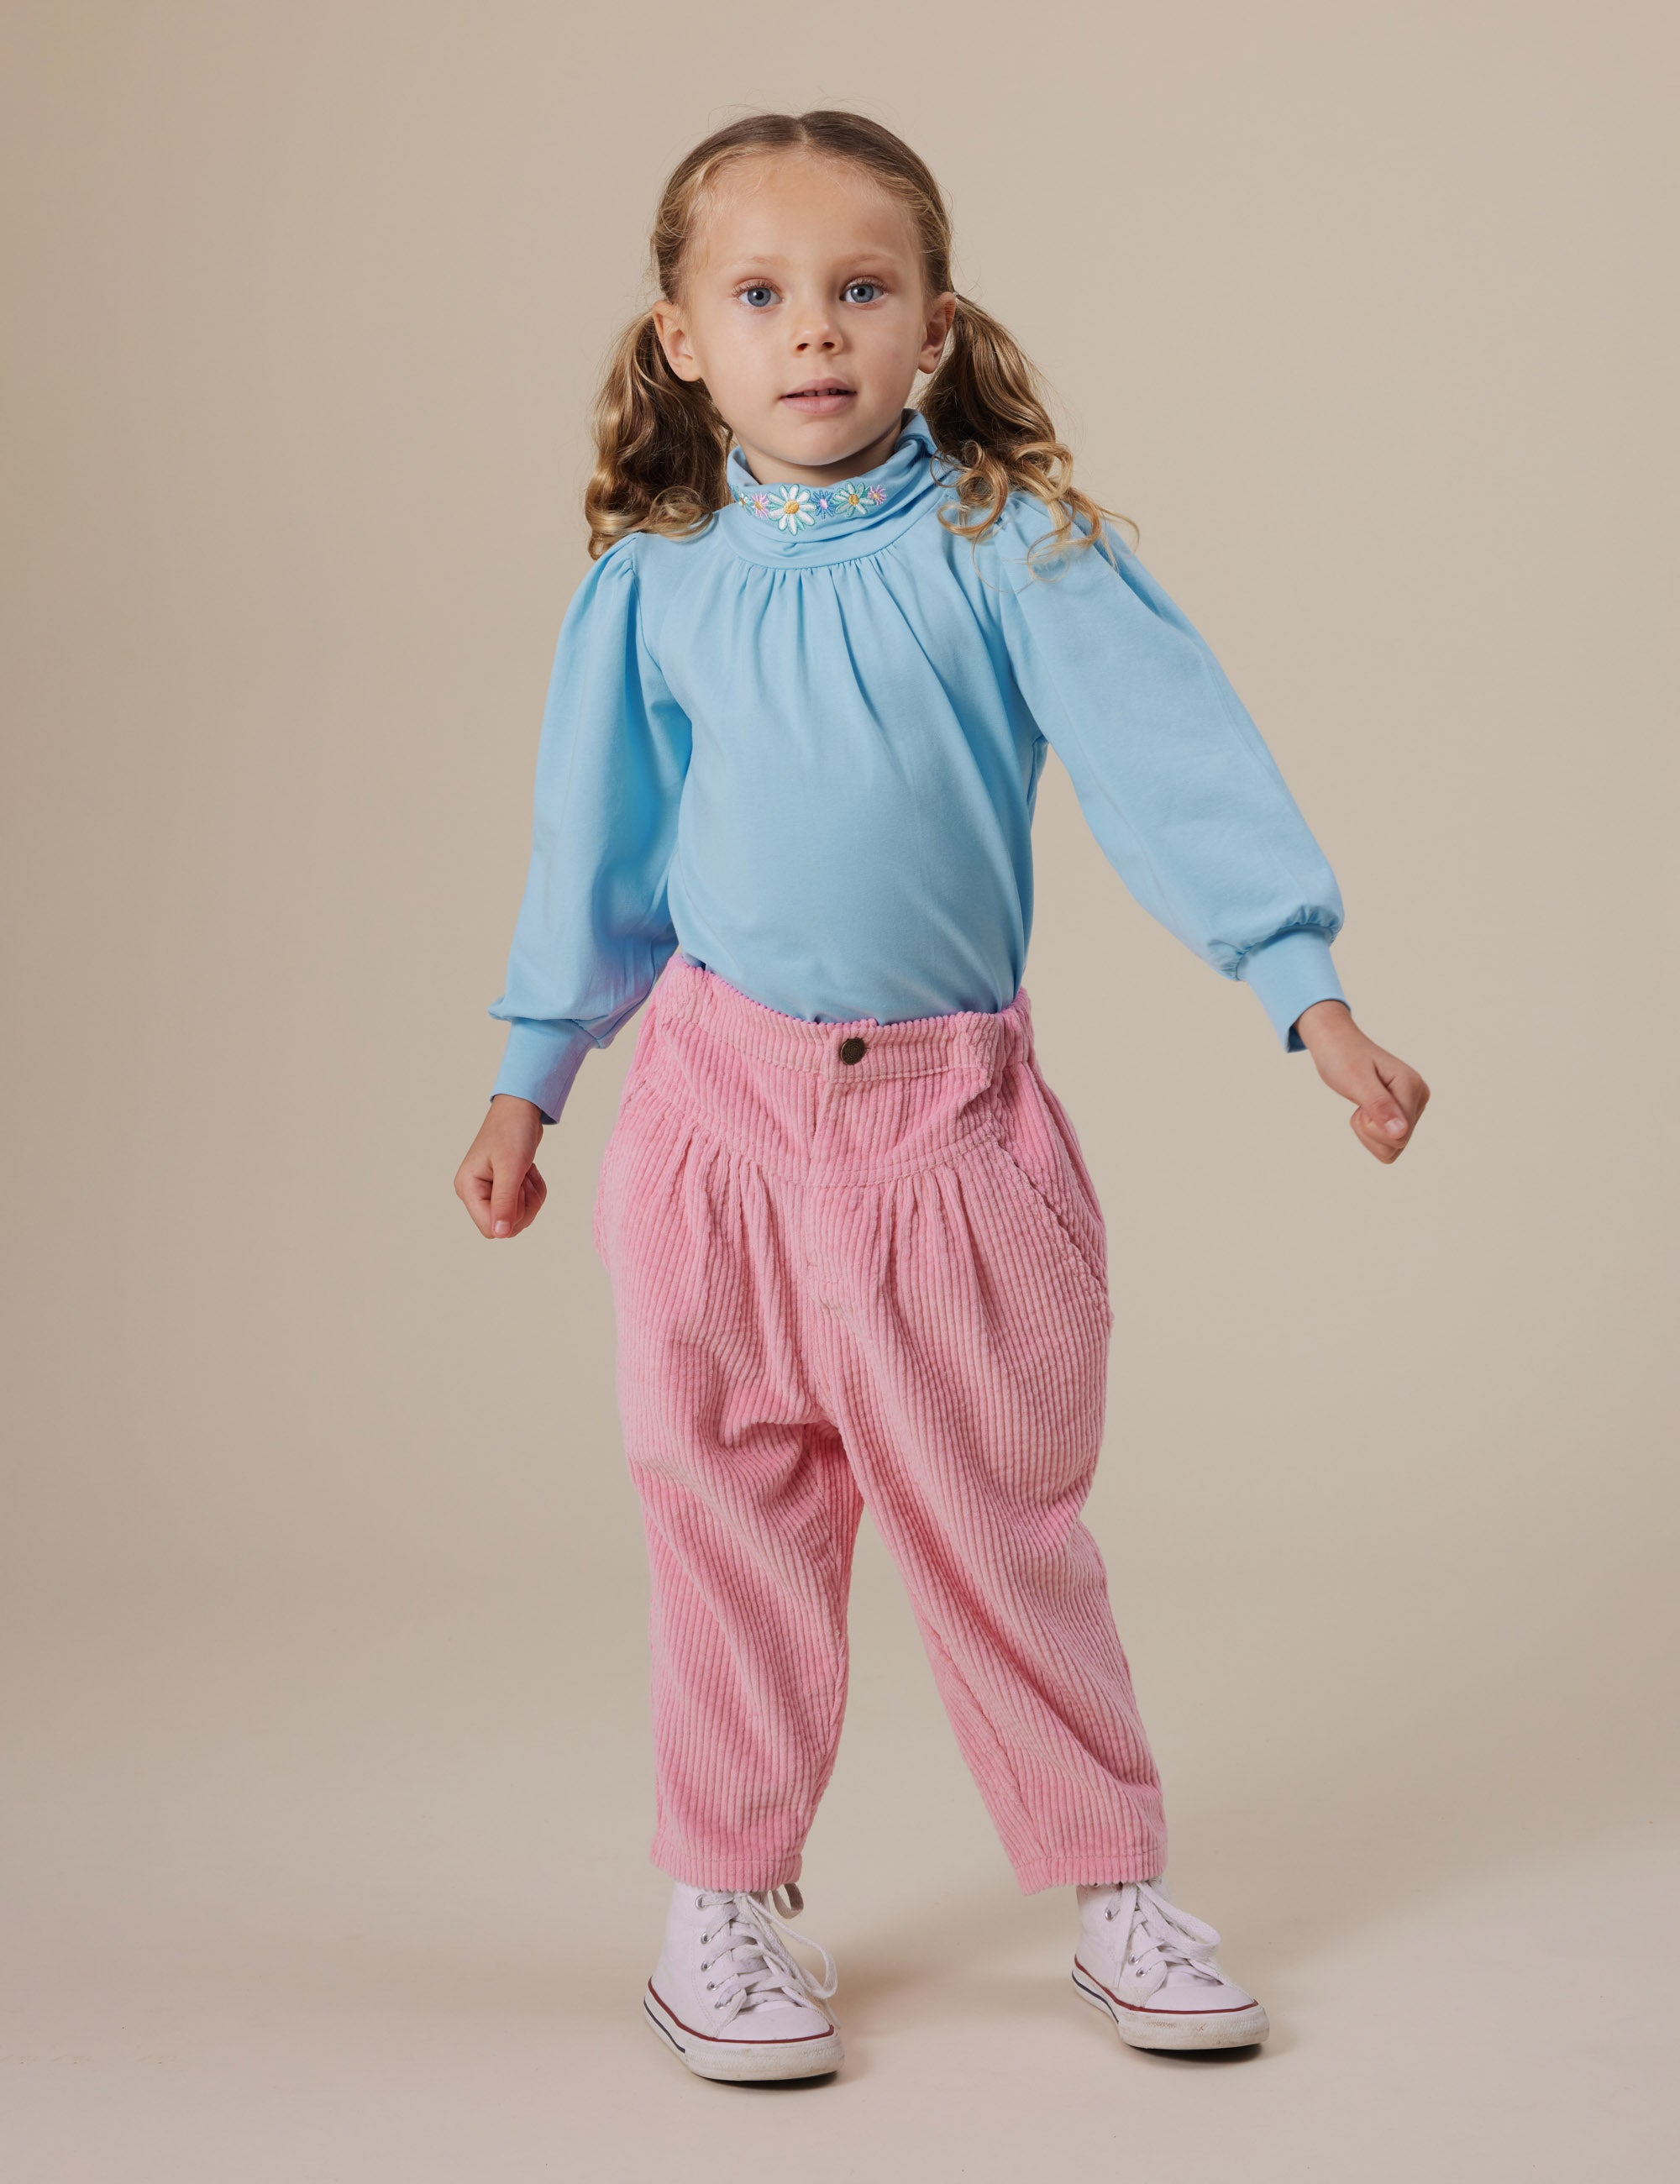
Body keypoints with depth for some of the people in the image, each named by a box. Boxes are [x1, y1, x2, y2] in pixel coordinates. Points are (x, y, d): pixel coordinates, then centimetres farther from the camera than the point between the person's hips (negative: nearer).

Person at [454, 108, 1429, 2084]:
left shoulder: (1011, 548, -5)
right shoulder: (653, 586, 2)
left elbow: (1172, 759, -11)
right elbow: (596, 849, 12)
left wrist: (1310, 994, -19)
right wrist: (527, 1080, 18)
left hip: (954, 1119, -1)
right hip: (718, 1107, 2)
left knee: (1002, 1530, 7)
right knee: (730, 1526, 8)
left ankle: (1115, 1886, 23)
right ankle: (726, 1903, 22)